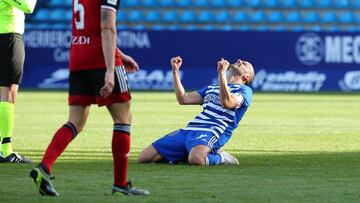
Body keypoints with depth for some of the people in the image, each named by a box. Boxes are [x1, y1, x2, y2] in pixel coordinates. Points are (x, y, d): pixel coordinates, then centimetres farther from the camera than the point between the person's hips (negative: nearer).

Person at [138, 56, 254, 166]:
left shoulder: (245, 90, 8)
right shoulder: (211, 88, 32)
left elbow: (227, 103, -14)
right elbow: (183, 99, 25)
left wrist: (221, 73, -21)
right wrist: (175, 71, 20)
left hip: (211, 133, -7)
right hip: (189, 130, 7)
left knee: (196, 159, -42)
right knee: (144, 157, -1)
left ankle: (221, 157, -8)